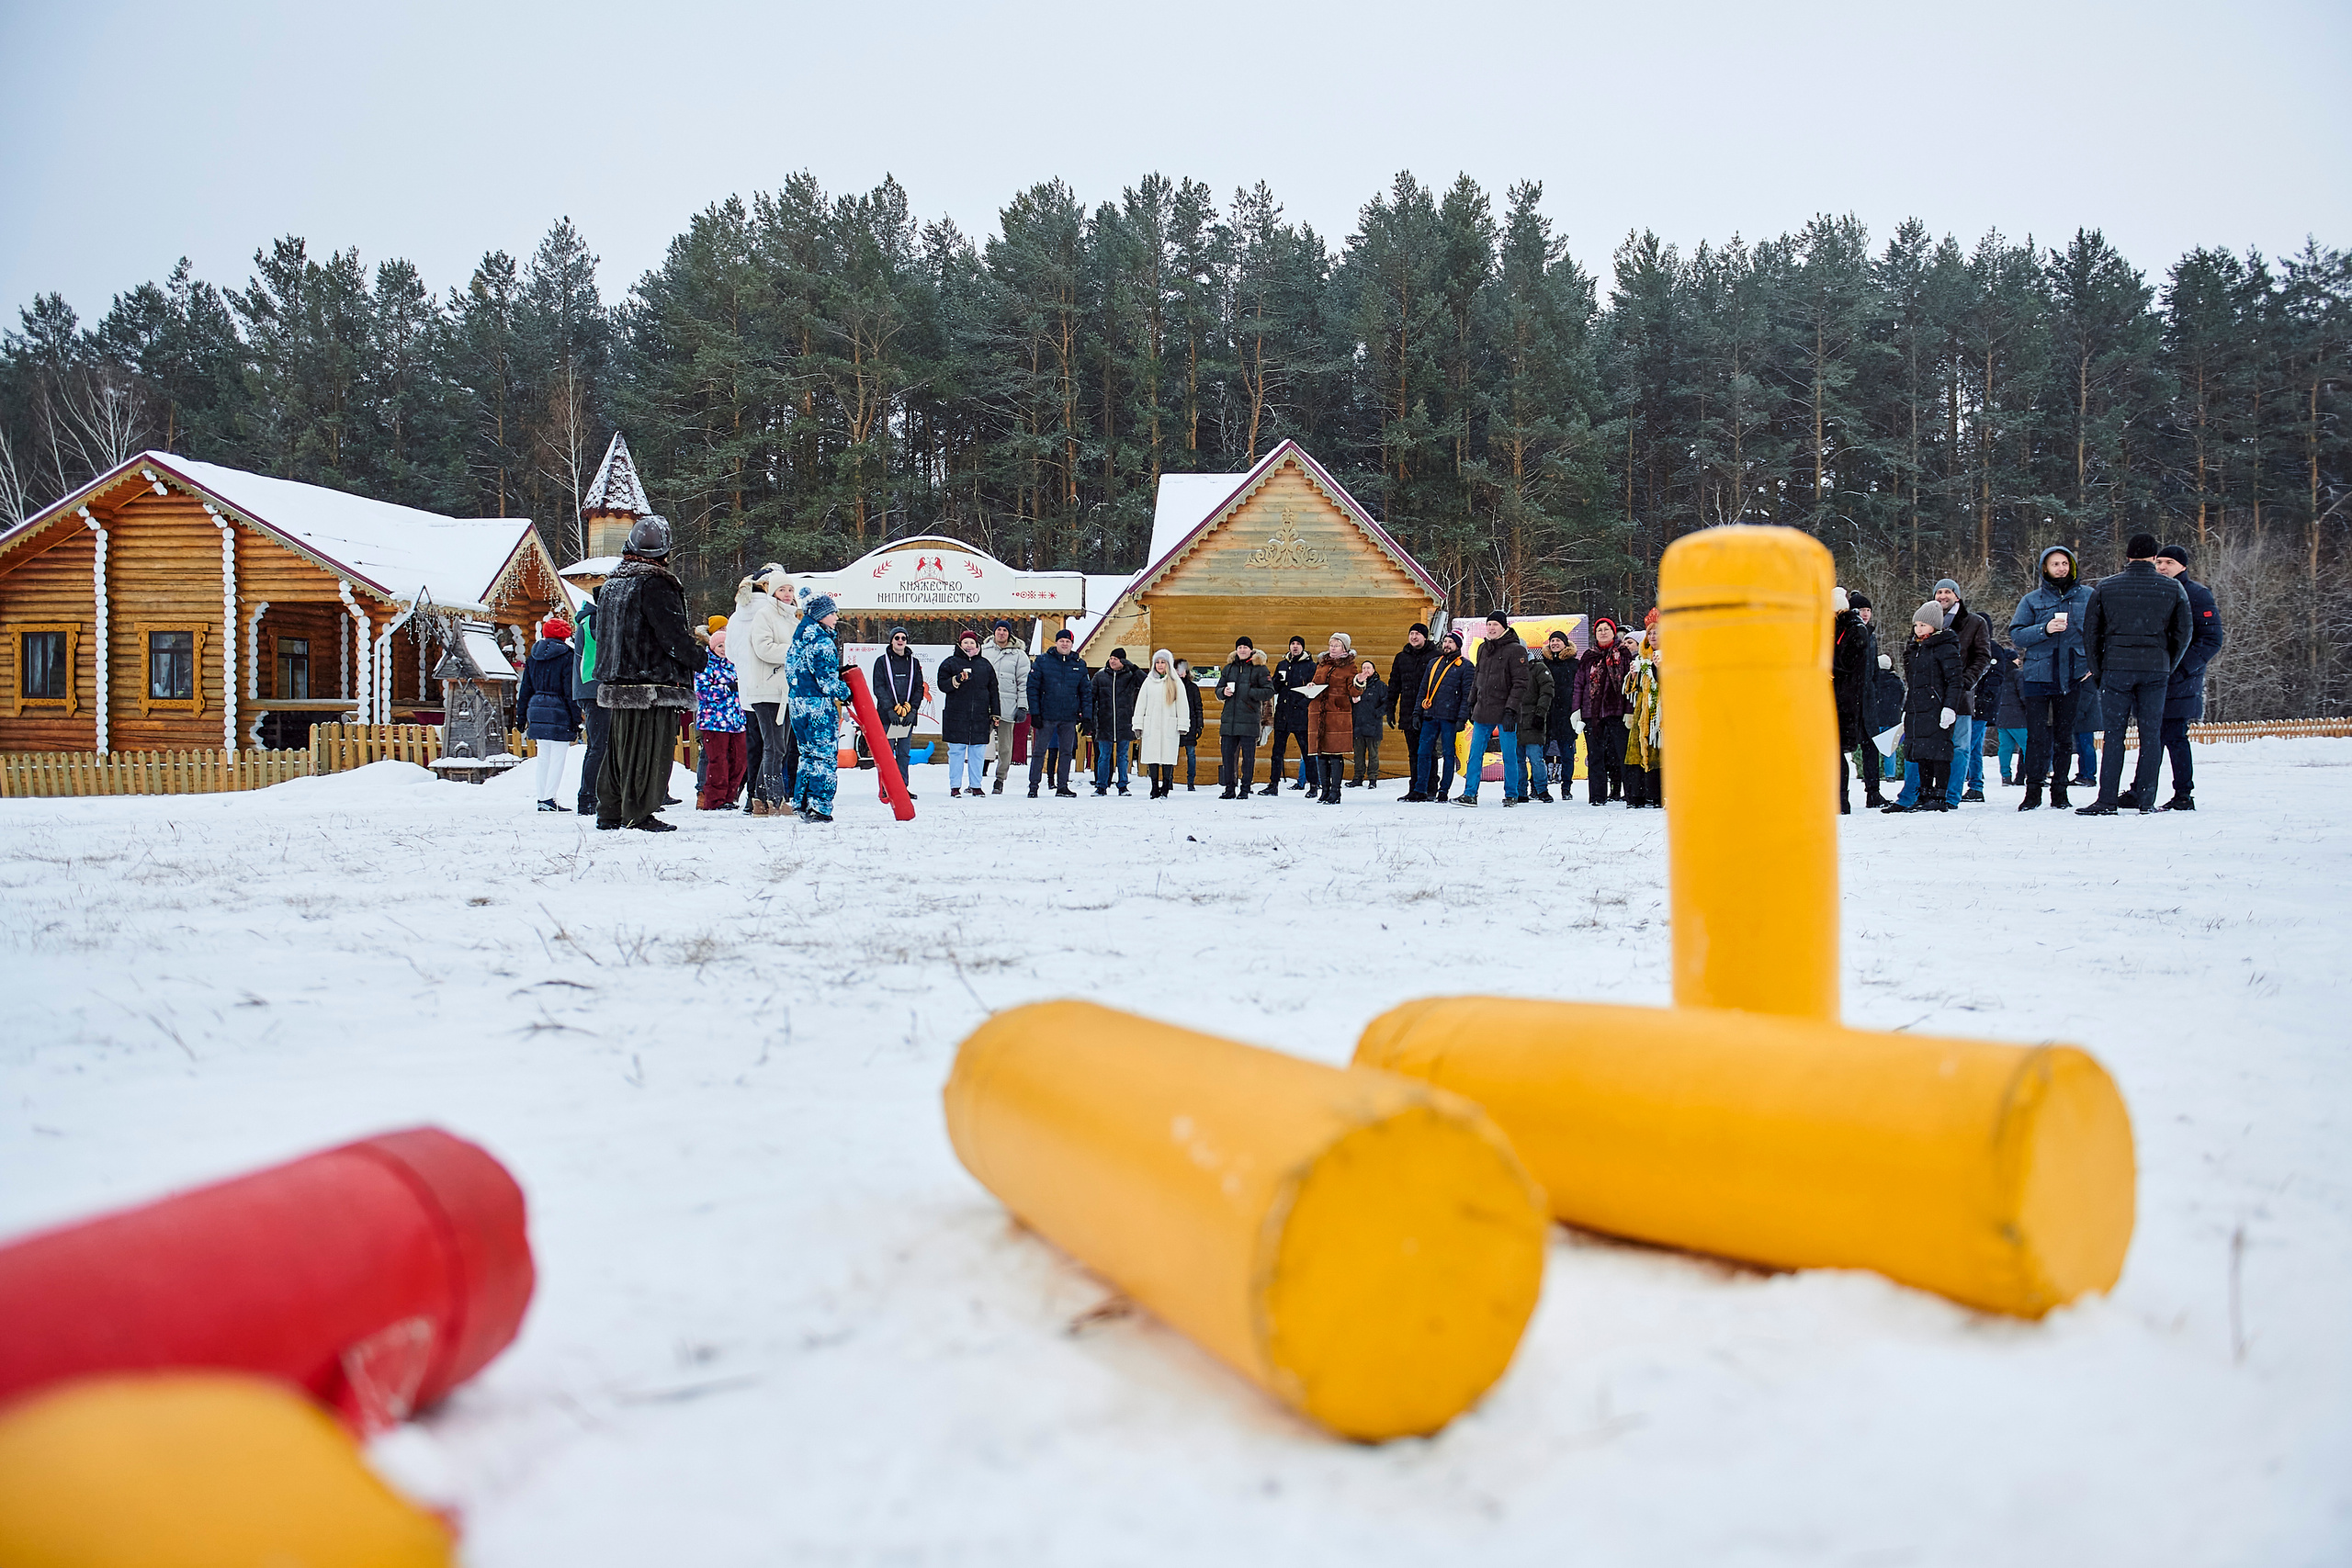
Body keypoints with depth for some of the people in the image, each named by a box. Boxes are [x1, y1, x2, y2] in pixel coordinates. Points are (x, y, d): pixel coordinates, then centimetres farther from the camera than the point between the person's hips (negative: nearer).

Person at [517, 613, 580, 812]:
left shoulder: (533, 657, 12)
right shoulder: (566, 657, -7)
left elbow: (525, 689, 14)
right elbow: (570, 691, -10)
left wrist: (522, 715, 20)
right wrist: (576, 720, -7)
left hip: (537, 708, 6)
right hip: (559, 712, -6)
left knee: (543, 757, 13)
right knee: (557, 758, -4)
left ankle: (542, 798, 16)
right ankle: (549, 799, -9)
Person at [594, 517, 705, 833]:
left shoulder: (611, 584, 14)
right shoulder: (654, 585, -14)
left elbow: (604, 634, 21)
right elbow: (672, 633, -17)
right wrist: (699, 658, -4)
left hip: (617, 683, 9)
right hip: (654, 685, -9)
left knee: (620, 747, 15)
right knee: (650, 749, -4)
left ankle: (609, 812, 19)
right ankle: (639, 815, -3)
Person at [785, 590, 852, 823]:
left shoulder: (800, 638, 14)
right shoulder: (822, 642, -14)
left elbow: (790, 667, 22)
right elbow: (827, 679, -18)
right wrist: (844, 692, 1)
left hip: (797, 702, 9)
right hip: (819, 706, -9)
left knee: (809, 754, 17)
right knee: (826, 756, -5)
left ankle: (801, 803, 18)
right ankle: (819, 807, -8)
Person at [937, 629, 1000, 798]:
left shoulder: (985, 665, 14)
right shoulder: (950, 663, 6)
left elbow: (993, 691, 15)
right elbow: (942, 685, -1)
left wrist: (995, 714, 10)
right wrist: (957, 680, -19)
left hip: (980, 716, 2)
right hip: (956, 716, -2)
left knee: (978, 752, 3)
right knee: (956, 751, -1)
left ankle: (975, 785, 12)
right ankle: (955, 786, 5)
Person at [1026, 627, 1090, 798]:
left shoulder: (1079, 665, 7)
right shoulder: (1042, 661, -1)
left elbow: (1086, 692, 10)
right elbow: (1032, 687, -2)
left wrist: (1086, 716, 2)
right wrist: (1034, 713, -9)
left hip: (1069, 718, 3)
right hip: (1046, 715, -2)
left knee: (1066, 752, 7)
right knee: (1039, 751, 1)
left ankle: (1062, 786, 15)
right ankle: (1033, 786, 7)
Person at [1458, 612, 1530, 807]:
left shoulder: (1515, 650, -7)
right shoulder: (1483, 648, 13)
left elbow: (1520, 683, -11)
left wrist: (1510, 709, -17)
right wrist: (1472, 703, 18)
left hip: (1505, 713, -6)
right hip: (1483, 711, 6)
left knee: (1509, 756, 2)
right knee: (1475, 754, 3)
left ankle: (1511, 795, 13)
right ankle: (1470, 794, 6)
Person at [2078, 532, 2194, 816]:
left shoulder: (2105, 587, 2)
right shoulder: (2173, 589, 5)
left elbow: (2090, 631, 4)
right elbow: (2184, 633, 6)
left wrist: (2098, 670, 11)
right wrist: (2168, 668, 15)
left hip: (2116, 667, -1)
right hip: (2156, 670, 1)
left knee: (2114, 734, 1)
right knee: (2151, 734, 6)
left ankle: (2108, 800, -3)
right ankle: (2145, 800, 7)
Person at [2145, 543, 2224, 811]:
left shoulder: (2198, 595, -3)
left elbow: (2212, 640, -8)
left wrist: (2182, 668, -17)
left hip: (2179, 682, -6)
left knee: (2174, 737, -7)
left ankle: (2184, 796, 0)